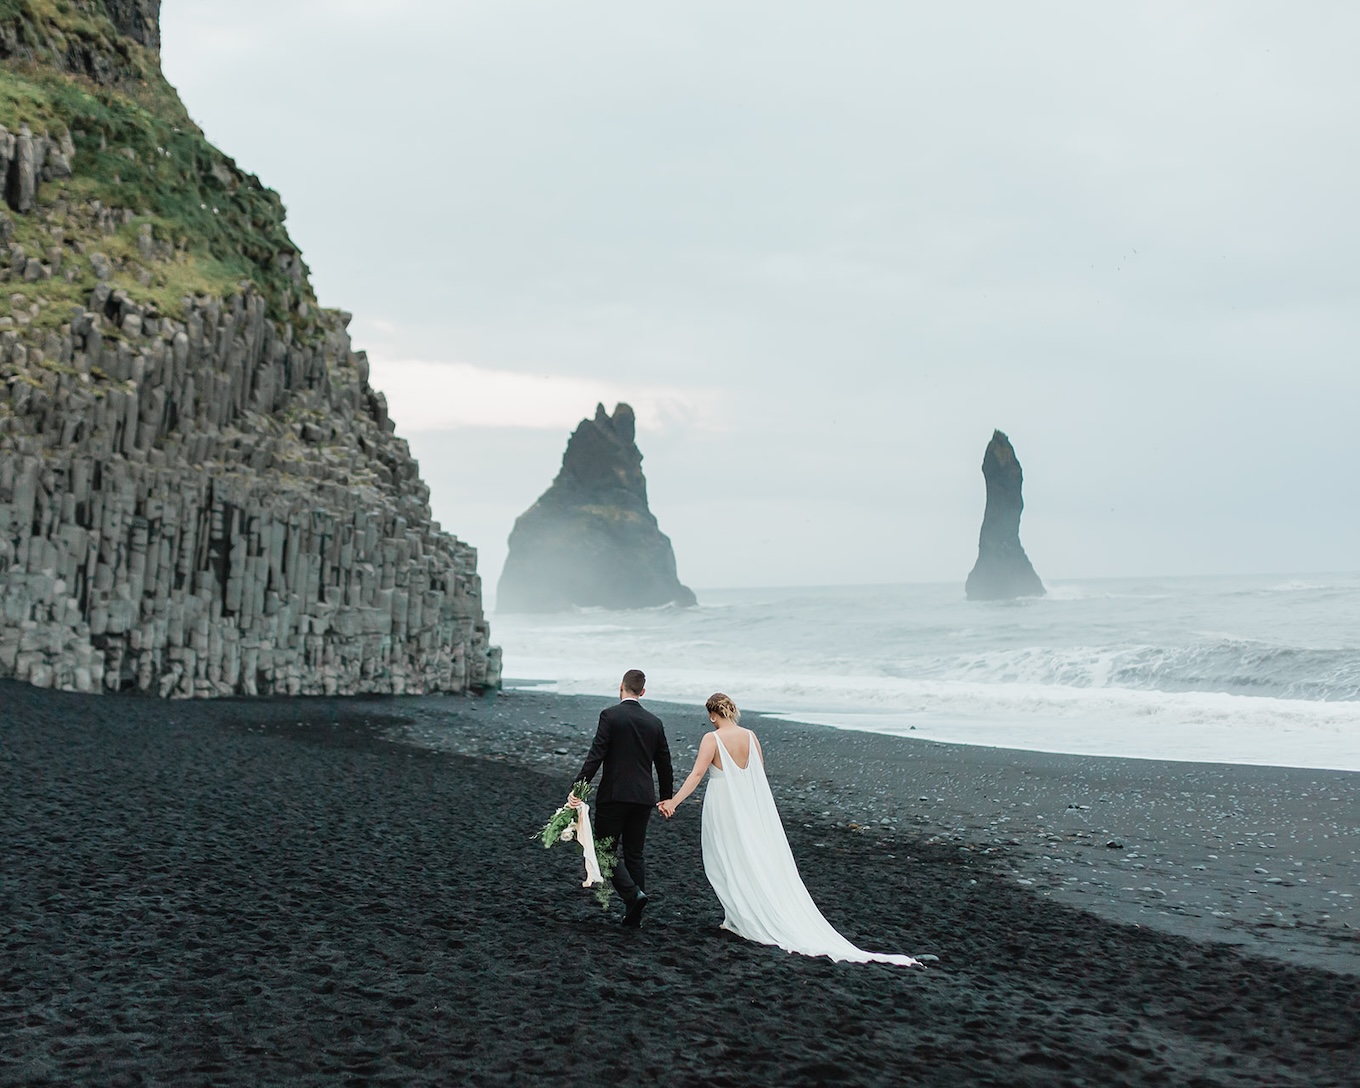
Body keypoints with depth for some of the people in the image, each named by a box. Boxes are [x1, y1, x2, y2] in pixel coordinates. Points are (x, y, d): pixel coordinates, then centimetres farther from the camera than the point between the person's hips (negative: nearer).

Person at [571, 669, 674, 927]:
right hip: (643, 798, 5)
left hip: (613, 795, -5)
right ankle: (633, 915, 14)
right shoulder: (655, 722, 7)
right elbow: (664, 764, 13)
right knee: (635, 853, 13)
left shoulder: (610, 715, -7)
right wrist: (667, 798, 25)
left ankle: (632, 893, -15)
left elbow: (596, 755, -15)